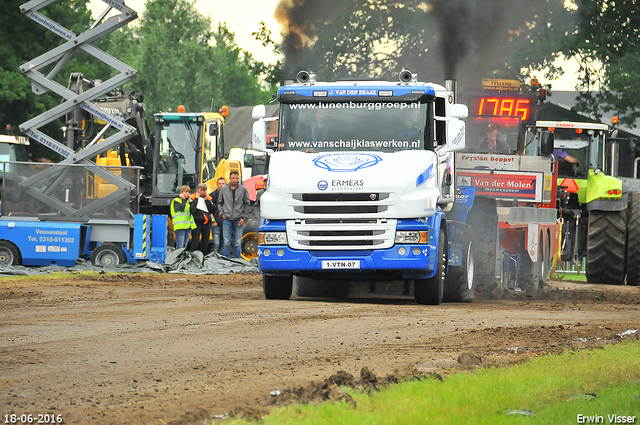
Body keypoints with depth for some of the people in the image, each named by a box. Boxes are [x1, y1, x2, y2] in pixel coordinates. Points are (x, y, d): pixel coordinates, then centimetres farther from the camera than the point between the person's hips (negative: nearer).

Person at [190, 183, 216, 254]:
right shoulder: (193, 198, 2)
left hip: (207, 222, 4)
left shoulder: (208, 198, 13)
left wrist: (207, 200, -2)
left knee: (205, 241, 8)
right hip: (197, 221, -4)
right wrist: (196, 199, -9)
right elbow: (193, 210, -15)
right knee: (195, 241, -7)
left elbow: (212, 210, 1)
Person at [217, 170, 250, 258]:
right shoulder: (224, 189, 7)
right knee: (226, 242, -1)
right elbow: (219, 203, 17)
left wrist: (243, 217, 1)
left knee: (238, 243, 0)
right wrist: (222, 213, 2)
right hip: (227, 219, 1)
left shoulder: (243, 189, 3)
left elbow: (247, 204, 8)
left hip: (238, 220, -1)